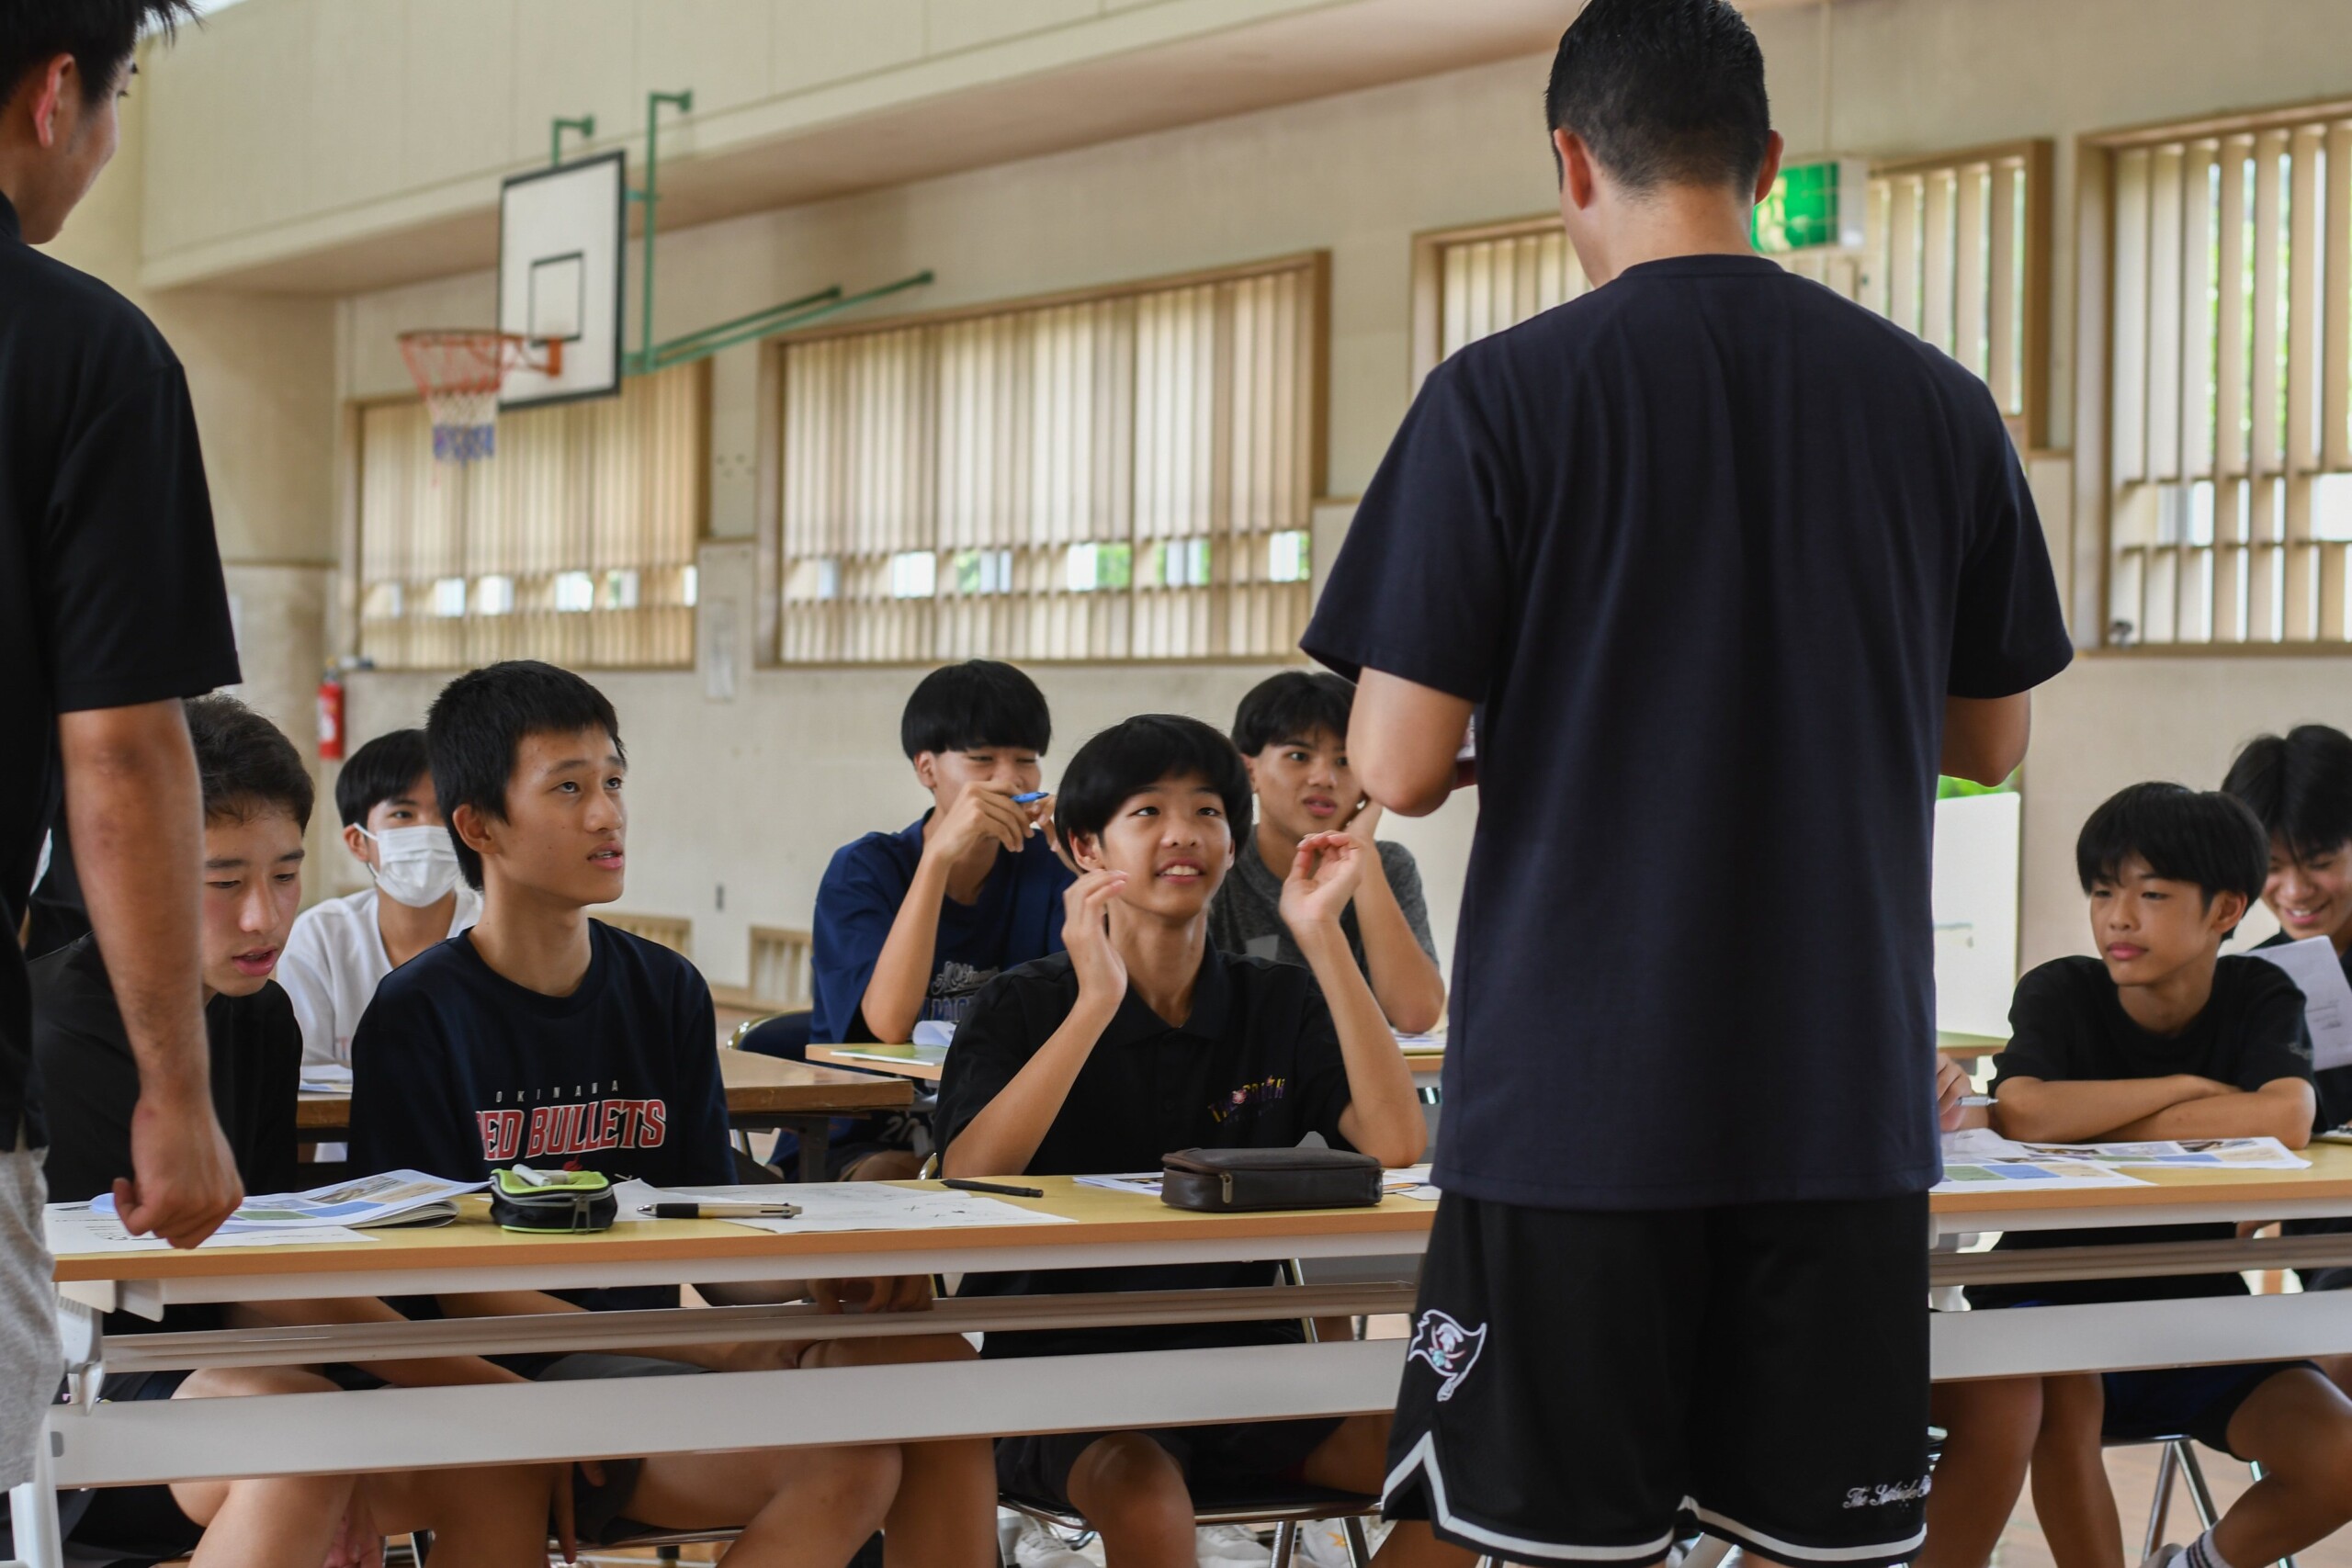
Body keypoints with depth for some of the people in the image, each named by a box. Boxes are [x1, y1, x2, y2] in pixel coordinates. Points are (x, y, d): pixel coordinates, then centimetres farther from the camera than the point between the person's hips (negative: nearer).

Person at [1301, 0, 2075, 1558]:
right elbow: (1992, 741, 13)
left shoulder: (1501, 396, -8)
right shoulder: (1940, 403, 3)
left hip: (1577, 1093, -3)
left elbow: (1401, 770, -10)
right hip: (1846, 1083, 3)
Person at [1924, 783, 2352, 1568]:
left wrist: (2089, 1123, -24)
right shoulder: (2061, 993, -10)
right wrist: (2189, 1089, -20)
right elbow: (2023, 1111, -32)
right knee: (2064, 1395, -36)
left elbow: (2286, 1120, -26)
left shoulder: (2259, 997, -4)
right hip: (2053, 1303, -3)